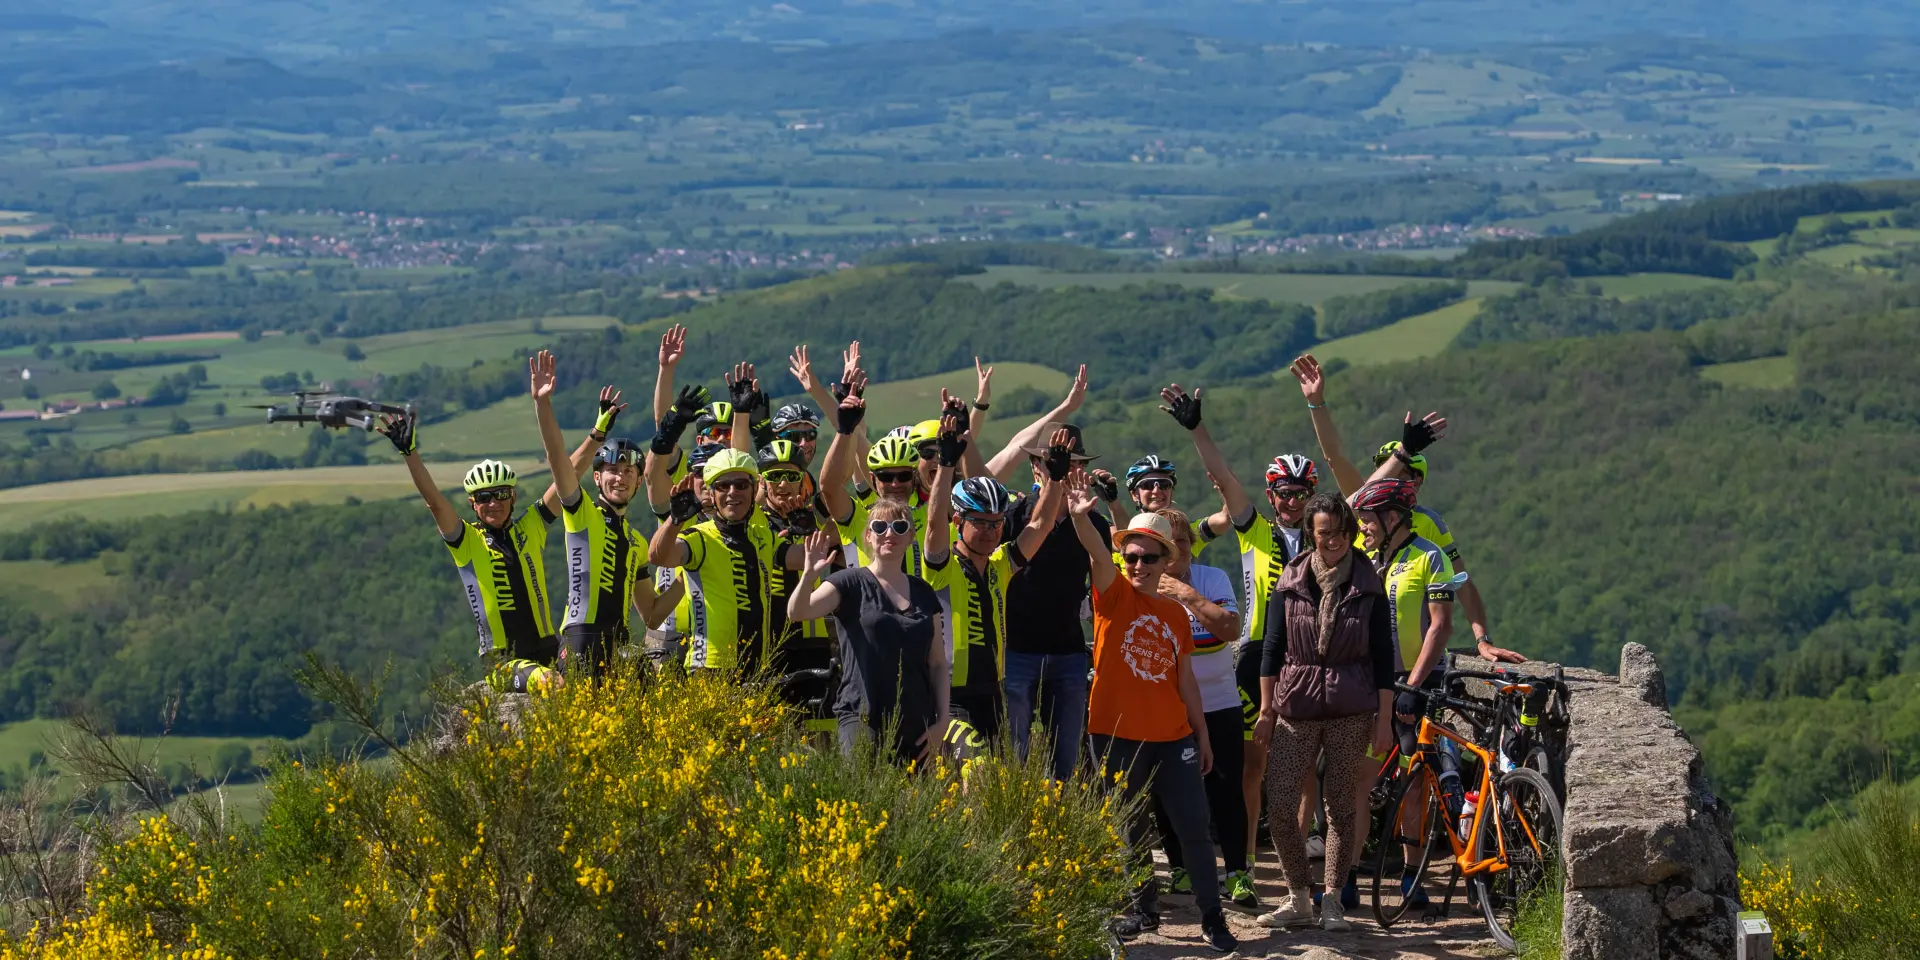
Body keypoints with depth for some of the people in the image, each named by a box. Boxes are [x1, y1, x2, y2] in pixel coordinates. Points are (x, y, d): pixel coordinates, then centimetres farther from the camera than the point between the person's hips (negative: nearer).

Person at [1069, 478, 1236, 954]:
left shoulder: (1176, 613, 9)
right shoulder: (1115, 597, -3)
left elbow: (1185, 678, 14)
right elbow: (1096, 553, -23)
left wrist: (1202, 734, 14)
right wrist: (1081, 518, -42)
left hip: (1172, 737, 2)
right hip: (1119, 735, -2)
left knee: (1194, 828, 1)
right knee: (1130, 829, 8)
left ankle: (1212, 918, 8)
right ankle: (1142, 909, 23)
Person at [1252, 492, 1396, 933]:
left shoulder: (1368, 585, 1)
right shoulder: (1291, 582, 3)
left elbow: (1383, 654, 3)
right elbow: (1272, 646, 7)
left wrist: (1384, 717, -1)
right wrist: (1265, 710, 4)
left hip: (1351, 710, -1)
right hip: (1296, 706, 1)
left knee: (1341, 805, 3)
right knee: (1278, 806, -6)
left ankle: (1332, 902, 12)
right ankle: (1299, 898, 7)